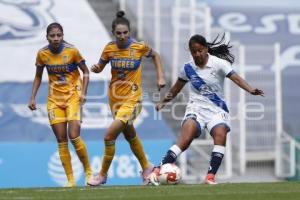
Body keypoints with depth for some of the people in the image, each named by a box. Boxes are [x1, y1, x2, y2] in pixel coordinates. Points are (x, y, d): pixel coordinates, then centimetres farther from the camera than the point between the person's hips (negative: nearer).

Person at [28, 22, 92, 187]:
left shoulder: (72, 51, -12)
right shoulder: (42, 54, -4)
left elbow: (85, 72, -1)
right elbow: (38, 77, 10)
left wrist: (83, 92, -13)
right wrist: (33, 98, 2)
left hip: (73, 95, -3)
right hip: (54, 98, 3)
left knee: (74, 136, -15)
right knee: (61, 141, 0)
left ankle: (88, 171, 6)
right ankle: (70, 179, 5)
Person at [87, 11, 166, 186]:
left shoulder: (139, 47, -13)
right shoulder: (109, 48, -6)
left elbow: (155, 55, 7)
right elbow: (100, 67, 7)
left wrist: (160, 77, 0)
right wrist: (96, 68, -16)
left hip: (132, 98, -5)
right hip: (115, 97, 5)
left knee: (110, 135, -17)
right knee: (130, 135, 21)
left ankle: (103, 174, -2)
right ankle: (146, 167, 43)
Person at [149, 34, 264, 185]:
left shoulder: (218, 63, -6)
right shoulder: (188, 68, 3)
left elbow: (235, 78, -18)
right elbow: (177, 87, 20)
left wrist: (250, 90, -34)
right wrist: (163, 101, 24)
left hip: (217, 109, -1)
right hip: (196, 108, 1)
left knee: (220, 134, -29)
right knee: (185, 139, -22)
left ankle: (210, 177, -26)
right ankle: (158, 171, -23)